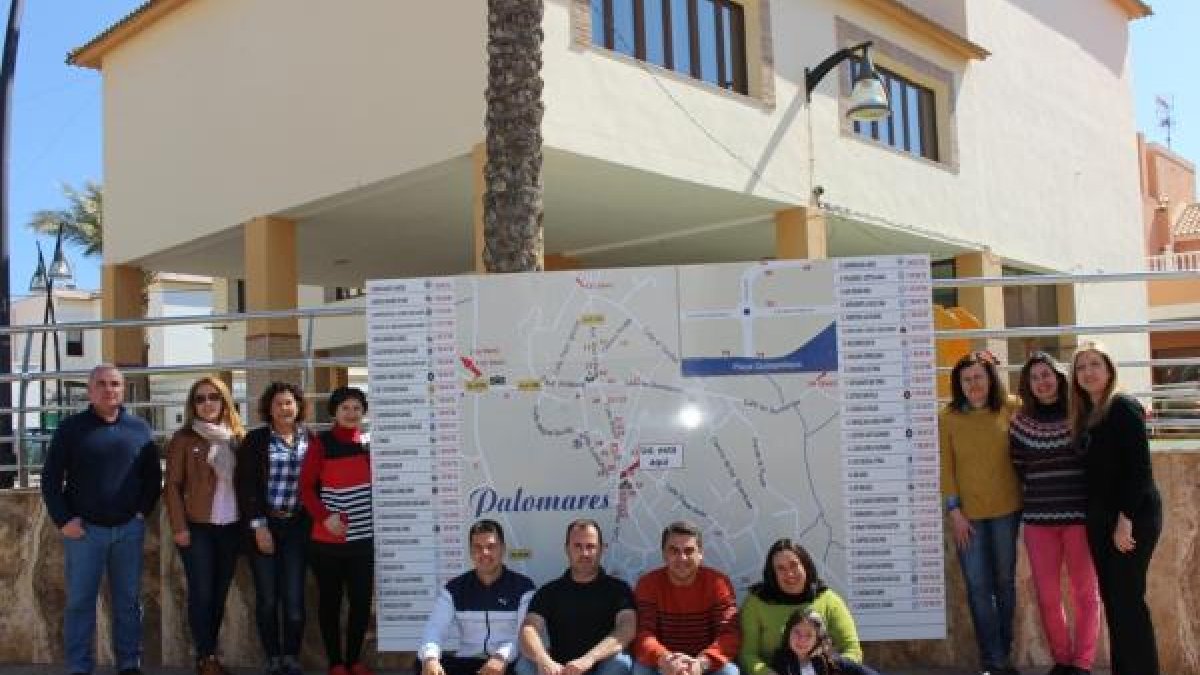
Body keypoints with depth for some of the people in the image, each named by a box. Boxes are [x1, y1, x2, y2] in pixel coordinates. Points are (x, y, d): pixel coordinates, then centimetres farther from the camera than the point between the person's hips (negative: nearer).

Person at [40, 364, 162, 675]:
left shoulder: (139, 428, 6)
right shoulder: (71, 428, 0)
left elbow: (153, 475, 12)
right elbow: (51, 478, 0)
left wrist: (143, 510, 1)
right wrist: (63, 520, -7)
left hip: (129, 529, 2)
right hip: (84, 529, -2)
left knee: (129, 600, 8)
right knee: (80, 601, 3)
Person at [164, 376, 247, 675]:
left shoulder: (238, 437, 9)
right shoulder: (183, 439, -2)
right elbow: (173, 486, -4)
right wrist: (179, 526, -11)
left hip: (231, 527, 4)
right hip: (197, 527, -4)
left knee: (220, 593, 9)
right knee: (201, 593, -3)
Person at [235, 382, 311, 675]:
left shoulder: (311, 440, 7)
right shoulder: (255, 440, 1)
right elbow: (245, 484, -3)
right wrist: (258, 525, -9)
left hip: (297, 526, 1)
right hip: (264, 524, -1)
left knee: (294, 596, 0)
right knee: (267, 597, 3)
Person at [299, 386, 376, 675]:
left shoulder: (369, 442, 8)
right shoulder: (321, 443, -4)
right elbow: (306, 486, -7)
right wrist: (324, 517, -16)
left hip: (364, 537, 3)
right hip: (328, 539, -3)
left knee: (362, 600, 6)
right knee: (330, 600, 7)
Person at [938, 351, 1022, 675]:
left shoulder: (1011, 408, -2)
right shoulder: (947, 417, -3)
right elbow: (945, 466, -3)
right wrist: (954, 510, -6)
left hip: (1006, 509, 1)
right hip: (967, 513, -1)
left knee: (1004, 582, 11)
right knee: (978, 586, 1)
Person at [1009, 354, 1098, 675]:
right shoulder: (1020, 422, 4)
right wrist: (1036, 496, 10)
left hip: (1080, 516, -2)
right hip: (1038, 519, 2)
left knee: (1086, 593, 4)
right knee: (1047, 596, 5)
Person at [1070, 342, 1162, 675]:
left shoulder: (1123, 406, -10)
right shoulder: (1085, 415, 13)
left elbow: (1139, 466, -17)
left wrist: (1126, 519, -20)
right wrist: (1097, 517, 8)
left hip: (1133, 516, -8)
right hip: (1100, 517, 8)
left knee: (1128, 600, -6)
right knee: (1111, 599, 10)